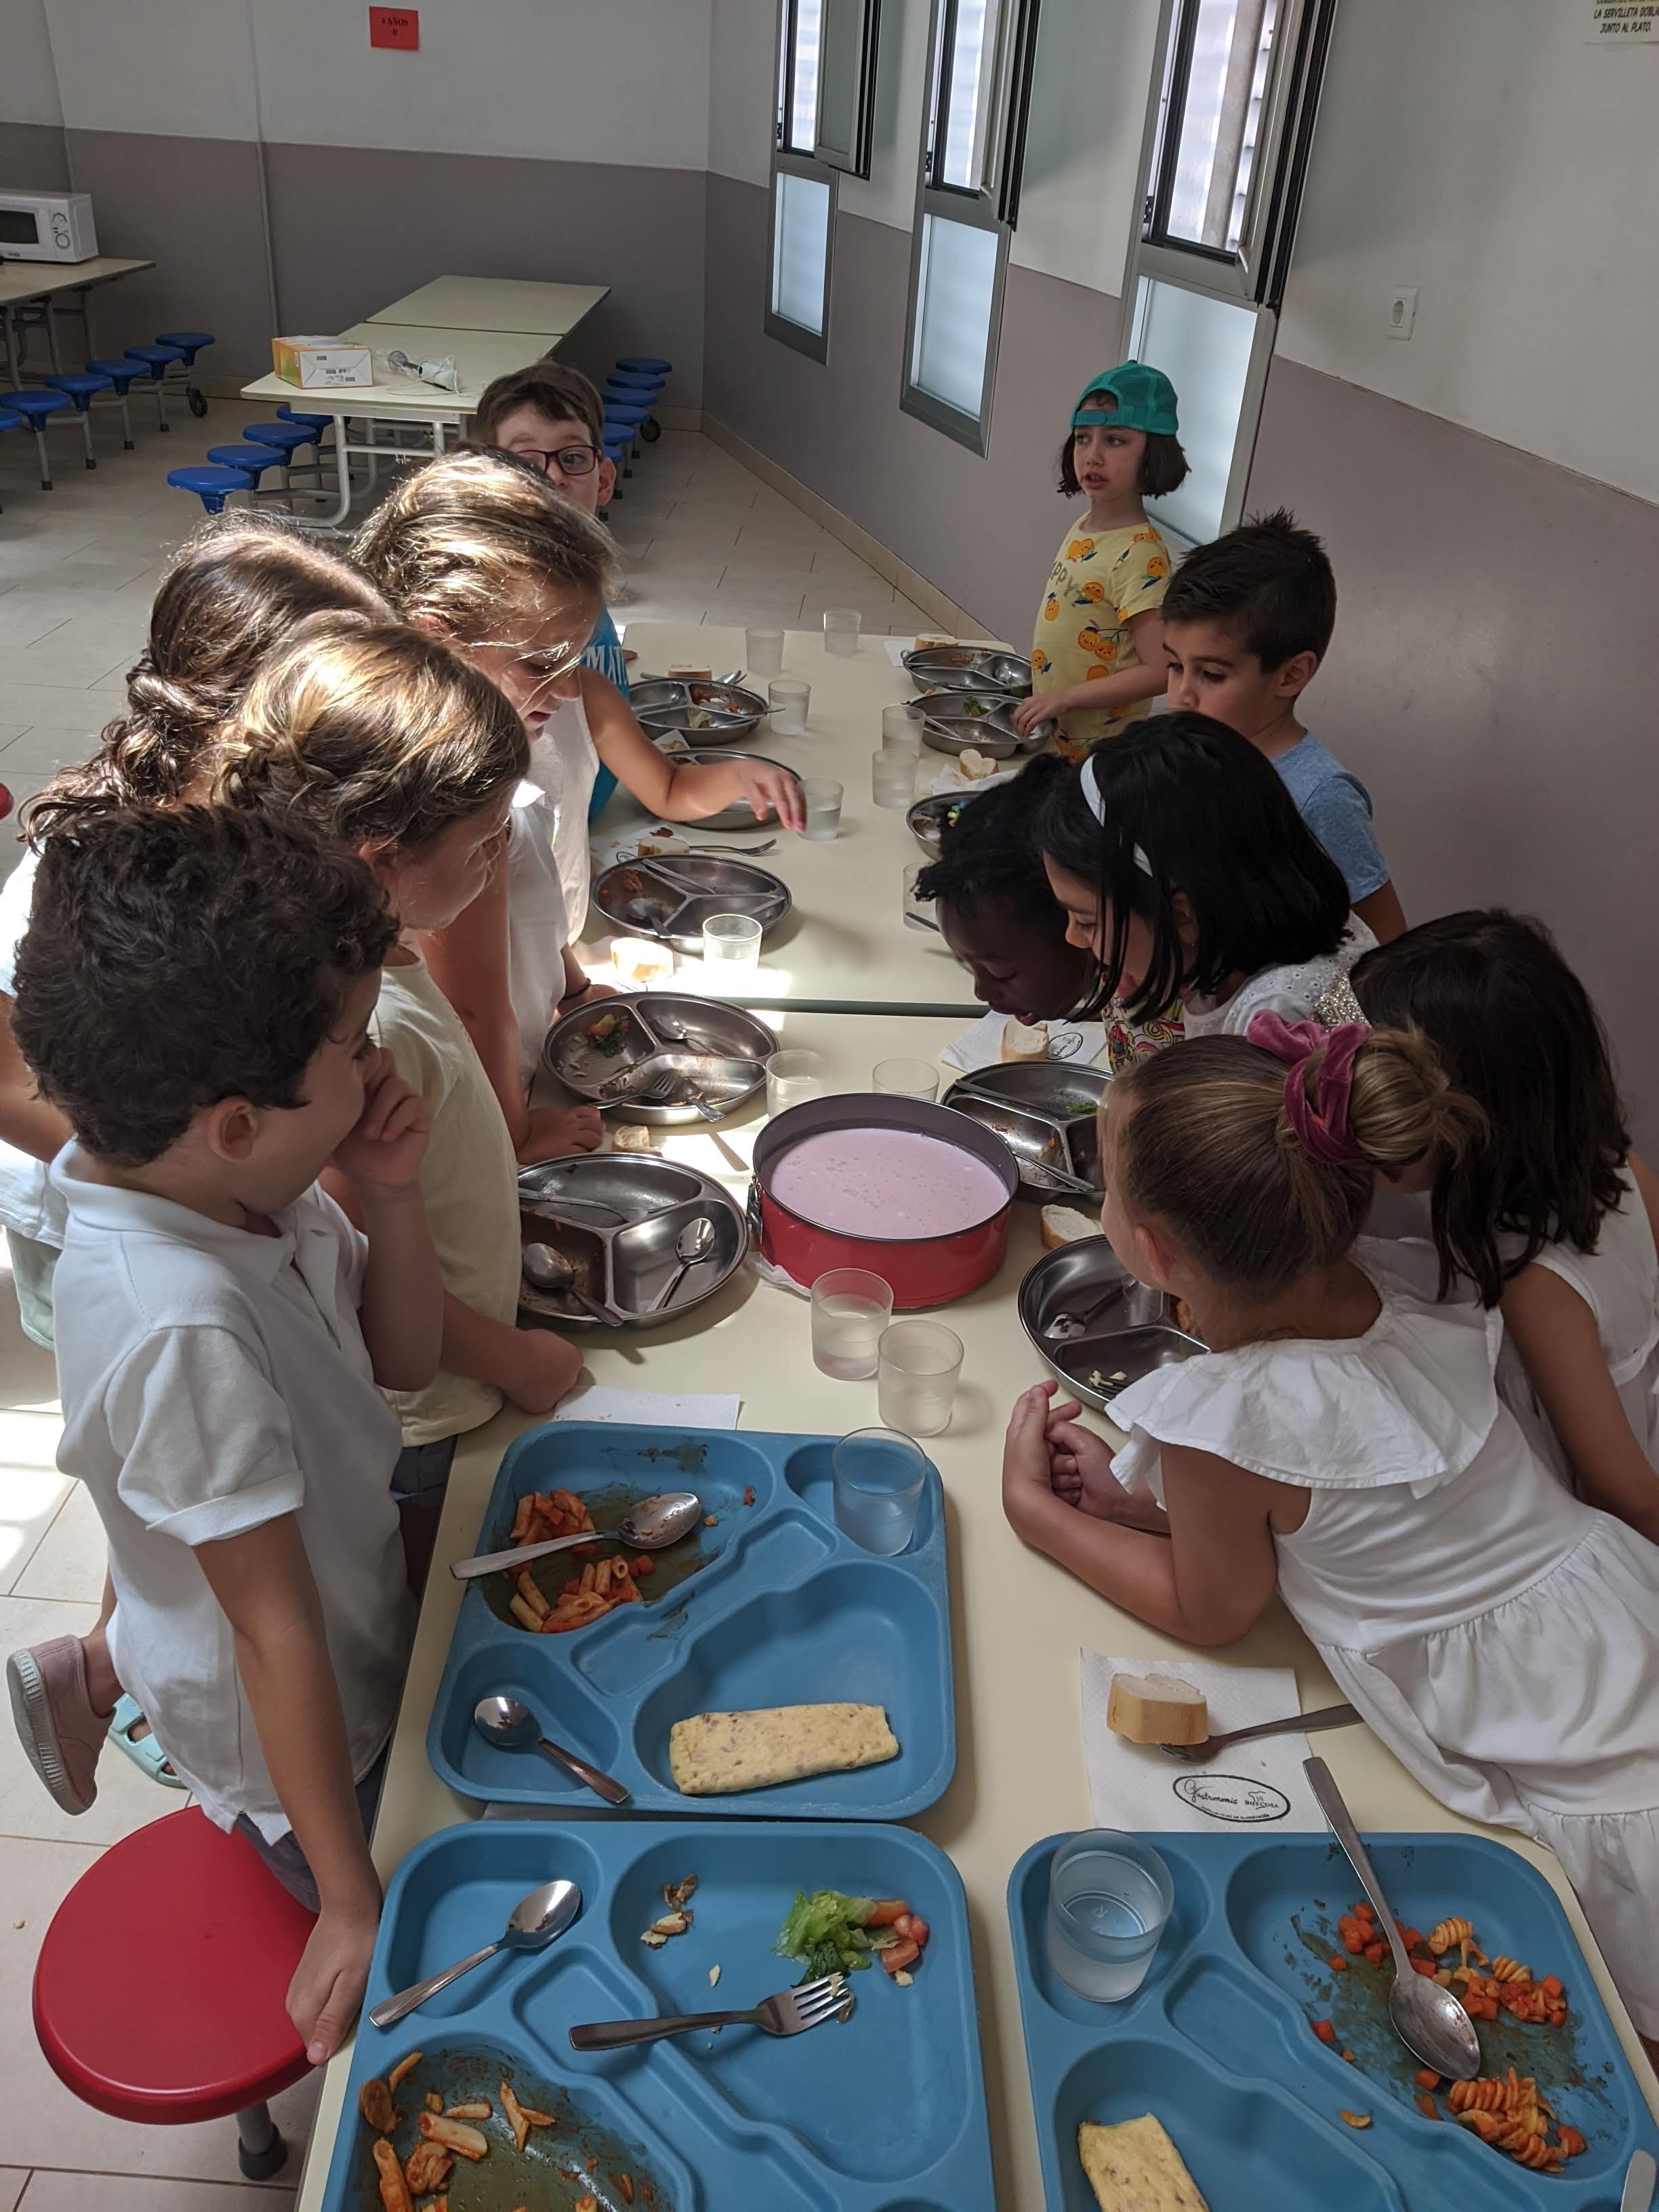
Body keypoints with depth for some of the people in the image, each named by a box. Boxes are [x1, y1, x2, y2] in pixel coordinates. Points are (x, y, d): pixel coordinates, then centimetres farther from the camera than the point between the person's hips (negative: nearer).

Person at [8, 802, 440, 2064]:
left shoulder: (246, 1187, -16)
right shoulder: (183, 1330, -38)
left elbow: (405, 1361, -3)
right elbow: (279, 1633, -31)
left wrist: (390, 1194, -21)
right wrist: (353, 1903, -20)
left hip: (352, 1617, 7)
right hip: (300, 1741, -6)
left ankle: (102, 1677, 43)